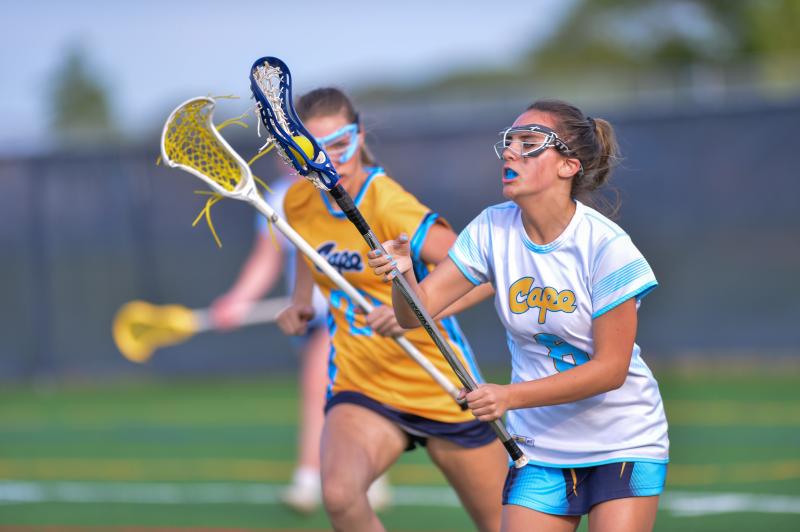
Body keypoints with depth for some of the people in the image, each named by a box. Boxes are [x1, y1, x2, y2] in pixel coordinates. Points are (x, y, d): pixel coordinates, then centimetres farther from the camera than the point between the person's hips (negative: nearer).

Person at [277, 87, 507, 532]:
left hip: (441, 387, -3)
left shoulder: (389, 207, -22)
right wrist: (301, 302, 11)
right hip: (360, 389, 4)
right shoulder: (299, 203, -2)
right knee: (340, 494, -30)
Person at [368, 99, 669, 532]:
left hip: (623, 443, -4)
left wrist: (511, 396, -26)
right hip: (540, 445, 4)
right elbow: (416, 312, -8)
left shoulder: (606, 247, -18)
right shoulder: (493, 229, -5)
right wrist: (403, 275, -31)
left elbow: (611, 368, -18)